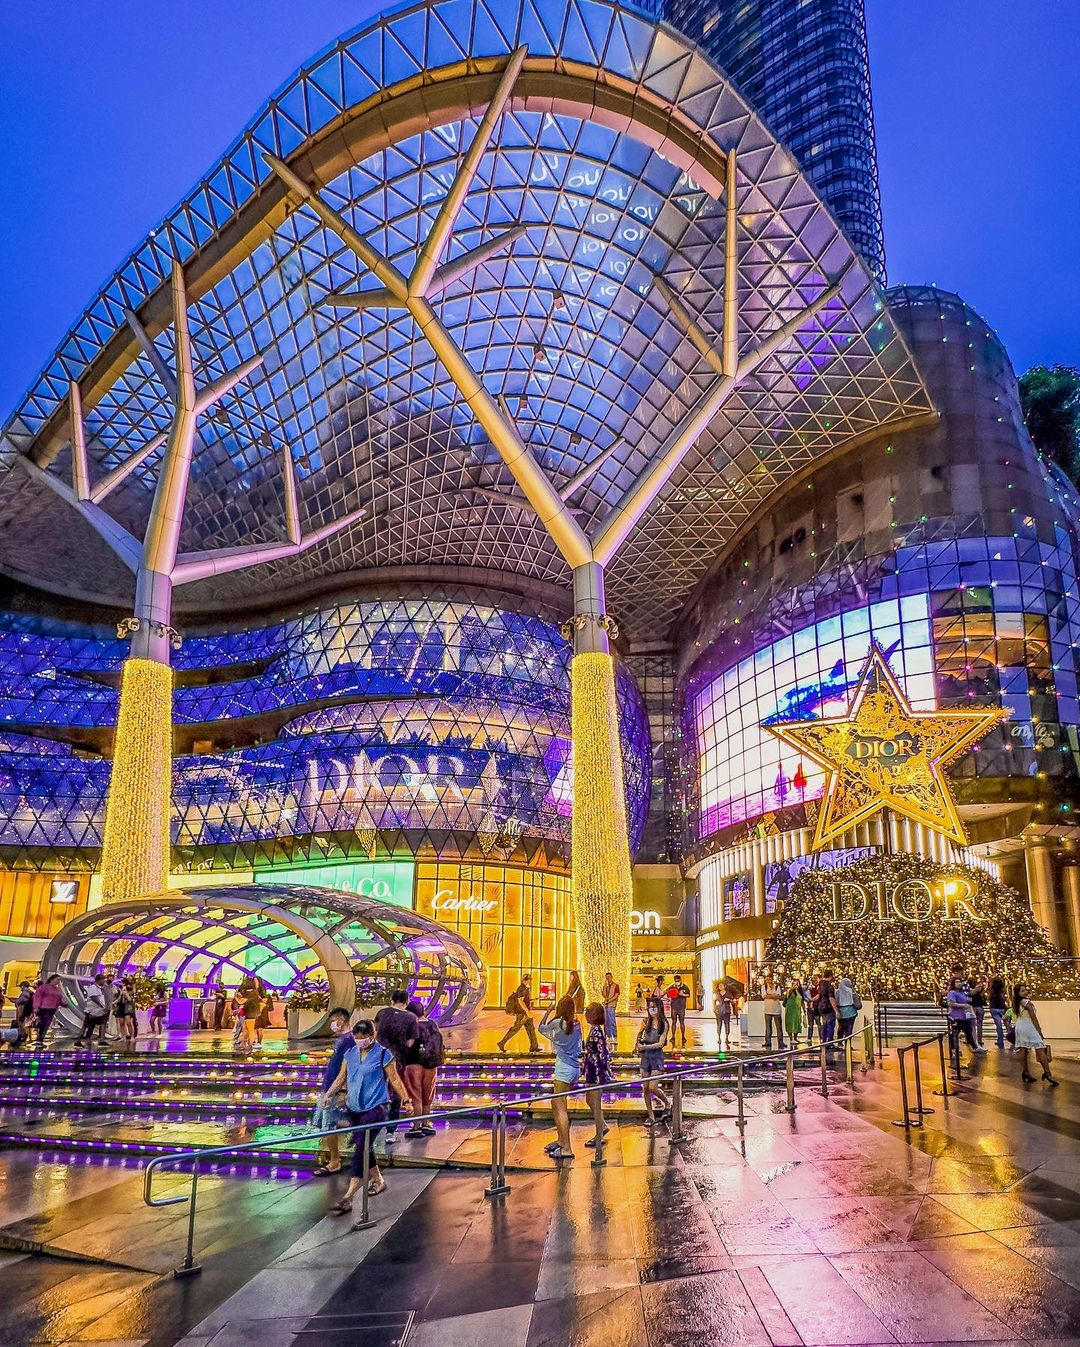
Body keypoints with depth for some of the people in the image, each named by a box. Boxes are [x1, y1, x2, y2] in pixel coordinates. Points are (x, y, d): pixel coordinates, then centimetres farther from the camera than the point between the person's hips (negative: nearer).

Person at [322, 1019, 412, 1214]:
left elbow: (394, 1079, -2)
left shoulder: (383, 1054, -6)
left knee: (362, 1148, -13)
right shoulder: (350, 1053, 8)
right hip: (355, 1108, 6)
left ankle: (348, 1198, -15)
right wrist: (328, 1095, 1)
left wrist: (405, 1100, -3)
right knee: (365, 1147, 16)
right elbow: (341, 1077, 12)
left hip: (375, 1107, -6)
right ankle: (378, 1180, 38)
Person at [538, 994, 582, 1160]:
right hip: (575, 1067, 8)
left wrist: (548, 1011, 17)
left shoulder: (558, 1023, -12)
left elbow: (541, 1028, 6)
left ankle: (566, 1149, -12)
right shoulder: (576, 1024, 6)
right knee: (555, 1103, 21)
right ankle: (561, 1140, 30)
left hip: (564, 1068, -8)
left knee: (560, 1108, -8)